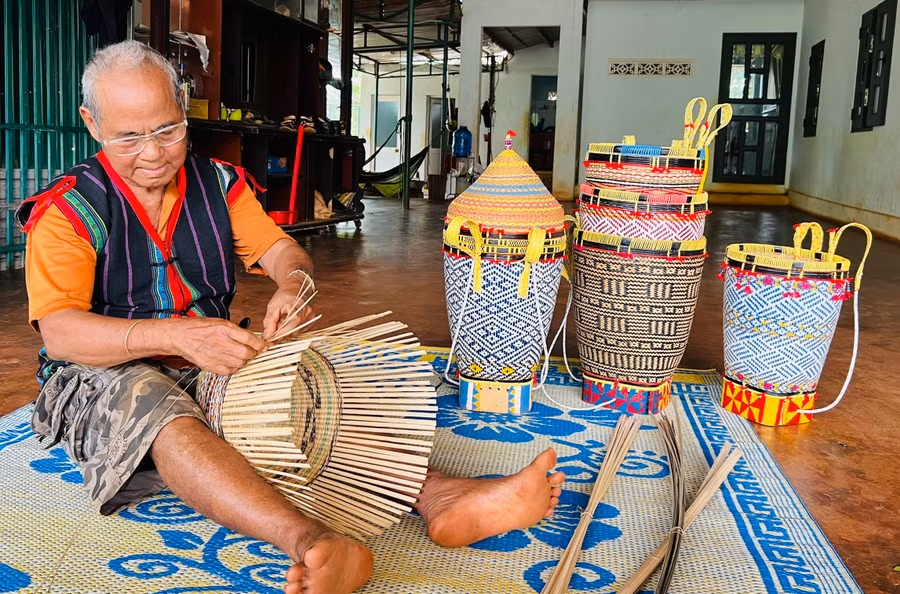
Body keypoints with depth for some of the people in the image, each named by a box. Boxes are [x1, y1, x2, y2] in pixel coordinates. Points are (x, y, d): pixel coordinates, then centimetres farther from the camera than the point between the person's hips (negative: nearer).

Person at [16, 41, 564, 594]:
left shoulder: (220, 184, 8)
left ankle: (442, 498, -40)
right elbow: (59, 333, -18)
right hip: (105, 375, -4)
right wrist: (178, 334, -35)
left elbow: (280, 248, 6)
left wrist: (293, 281, -21)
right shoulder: (67, 208, -7)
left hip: (212, 363, 5)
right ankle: (314, 543, -60)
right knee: (155, 405, -38)